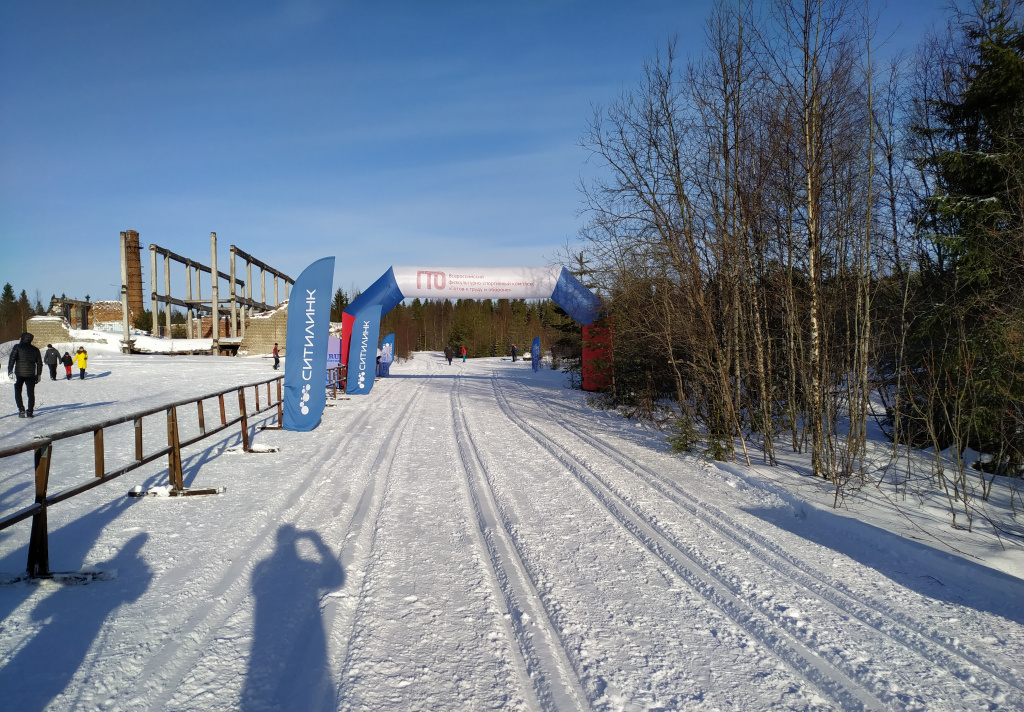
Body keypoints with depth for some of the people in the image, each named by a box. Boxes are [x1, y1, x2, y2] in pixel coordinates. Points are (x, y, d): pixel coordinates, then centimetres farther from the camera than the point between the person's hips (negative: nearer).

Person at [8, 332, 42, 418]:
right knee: (31, 393, 6)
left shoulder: (17, 347, 0)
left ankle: (21, 409, -4)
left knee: (18, 392, 10)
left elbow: (12, 359, -9)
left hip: (19, 373, -2)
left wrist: (10, 371, -8)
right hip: (31, 374, 2)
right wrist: (39, 375, 18)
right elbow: (39, 363, 13)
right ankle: (30, 412, 0)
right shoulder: (35, 349, 11)